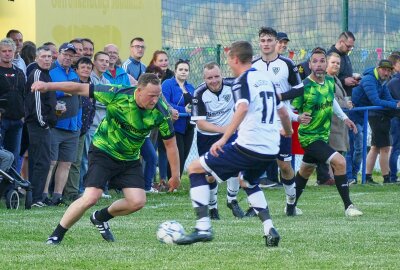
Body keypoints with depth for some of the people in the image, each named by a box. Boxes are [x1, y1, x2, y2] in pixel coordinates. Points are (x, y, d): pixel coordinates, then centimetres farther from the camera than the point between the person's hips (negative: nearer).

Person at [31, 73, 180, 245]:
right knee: (91, 198, -19)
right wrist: (49, 86, -24)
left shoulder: (160, 111, -16)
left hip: (130, 159, 4)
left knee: (137, 202, -7)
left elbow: (170, 142, -3)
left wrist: (175, 175, 1)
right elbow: (81, 89, -19)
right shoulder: (118, 95, -26)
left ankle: (100, 218, 23)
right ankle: (56, 235, -1)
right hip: (103, 152, -4)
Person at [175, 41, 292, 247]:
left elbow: (243, 108, -25)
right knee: (248, 182, 36)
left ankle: (203, 227, -7)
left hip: (249, 146, -8)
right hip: (271, 150, 8)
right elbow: (283, 112, 27)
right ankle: (269, 229, 17)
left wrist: (224, 138, -29)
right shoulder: (265, 79, 17)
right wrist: (287, 131, 48)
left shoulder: (242, 80, -6)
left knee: (195, 169, 3)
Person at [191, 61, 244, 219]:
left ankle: (232, 200, 2)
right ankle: (212, 208, 20)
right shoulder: (200, 94, -20)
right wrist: (221, 129, -35)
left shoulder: (231, 86, -14)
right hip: (206, 138, -1)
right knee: (210, 175, -1)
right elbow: (200, 123, -24)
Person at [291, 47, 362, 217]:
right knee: (339, 162, -21)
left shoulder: (330, 82, -1)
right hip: (309, 137, -8)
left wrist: (344, 117, 19)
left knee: (305, 171, 21)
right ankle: (348, 206, -14)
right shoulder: (304, 87, -22)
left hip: (323, 135, 8)